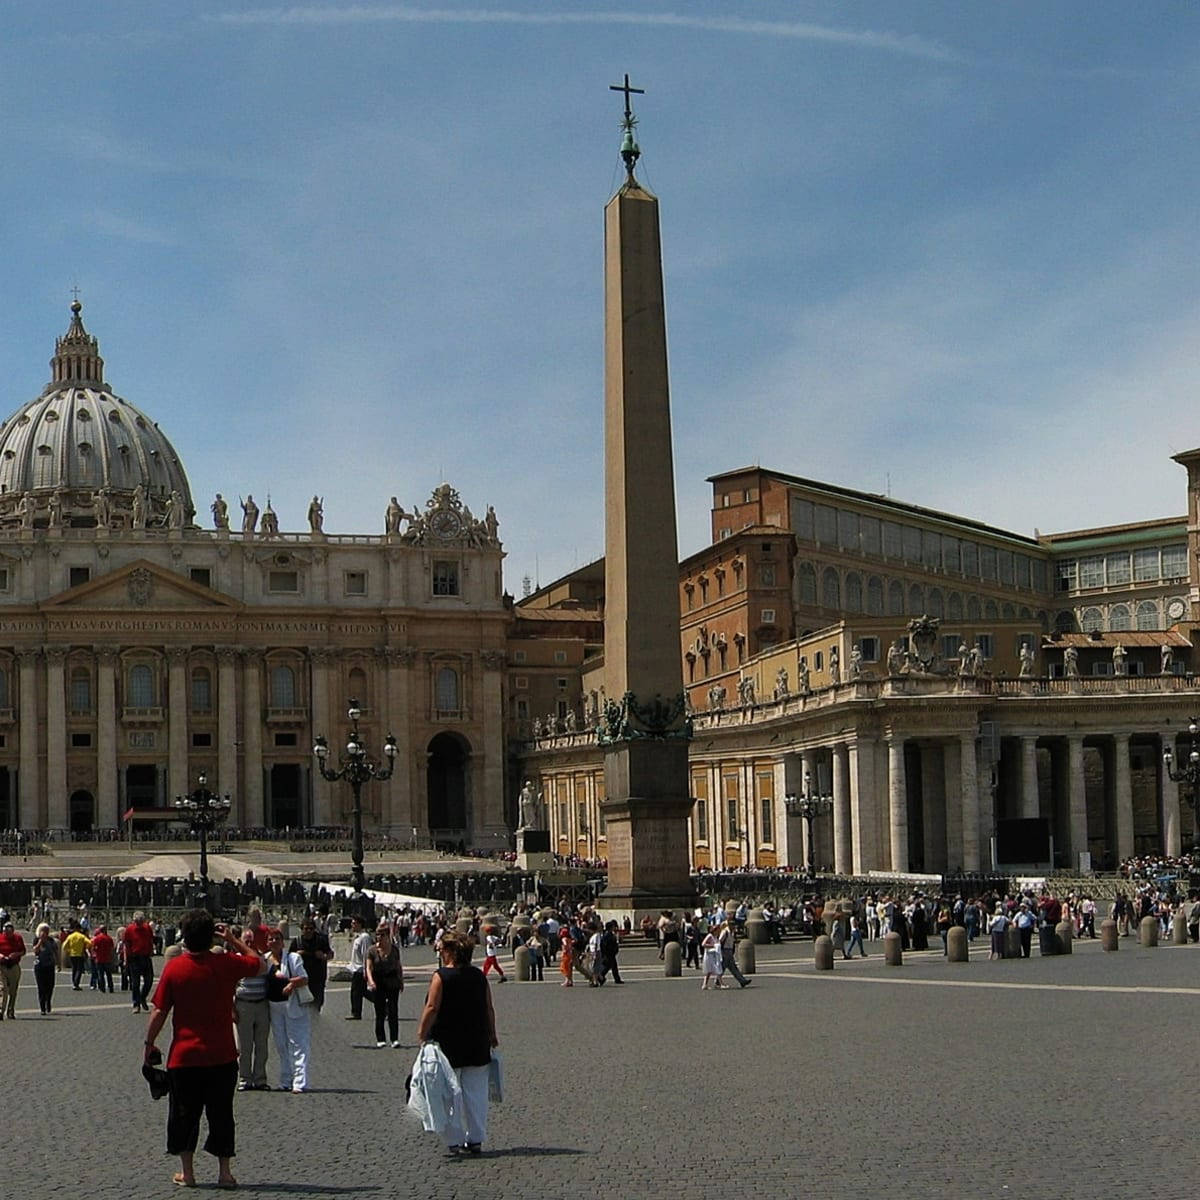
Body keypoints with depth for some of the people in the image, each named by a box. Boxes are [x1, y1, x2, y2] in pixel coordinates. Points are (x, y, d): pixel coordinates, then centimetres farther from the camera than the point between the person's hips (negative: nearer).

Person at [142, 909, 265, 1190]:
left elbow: (159, 1012, -6)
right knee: (221, 1113, 10)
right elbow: (261, 965, 13)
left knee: (184, 1114, 11)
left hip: (184, 1056, -1)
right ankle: (224, 1172, 10)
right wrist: (235, 940, 14)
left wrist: (149, 1044, 6)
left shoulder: (174, 967, -8)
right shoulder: (227, 964, -6)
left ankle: (186, 1172, 15)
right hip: (222, 1057, 1)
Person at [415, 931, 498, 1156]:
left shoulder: (441, 976, -10)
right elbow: (489, 1009, 9)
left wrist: (422, 1034, -8)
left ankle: (454, 1141, 5)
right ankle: (476, 1139, 13)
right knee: (475, 1093, 10)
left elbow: (432, 1009, -14)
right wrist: (492, 1036, 18)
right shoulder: (479, 976, 5)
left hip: (447, 1044, -4)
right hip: (477, 1045, 4)